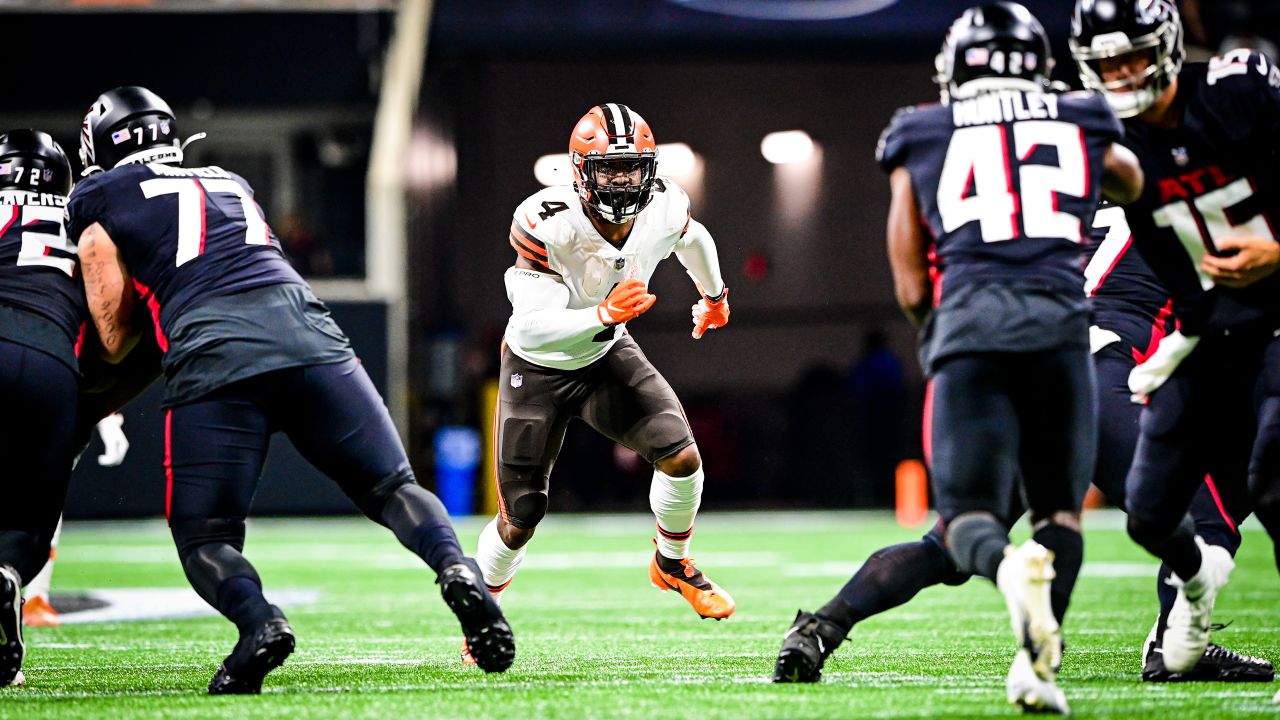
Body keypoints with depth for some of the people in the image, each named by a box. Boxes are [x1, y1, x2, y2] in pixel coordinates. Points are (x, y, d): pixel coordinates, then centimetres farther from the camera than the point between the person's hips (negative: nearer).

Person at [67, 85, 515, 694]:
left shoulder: (102, 204, 17)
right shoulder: (231, 186, 32)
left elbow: (115, 342, 16)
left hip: (214, 359, -4)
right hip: (312, 338, 4)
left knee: (204, 536, 5)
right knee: (390, 487, 11)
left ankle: (258, 621, -25)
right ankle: (456, 568, -18)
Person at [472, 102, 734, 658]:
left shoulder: (664, 208, -19)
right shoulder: (547, 224, -35)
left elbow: (691, 240, 8)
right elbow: (531, 327, -39)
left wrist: (714, 294, 27)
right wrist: (604, 313, -53)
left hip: (607, 355, 4)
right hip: (538, 368, -4)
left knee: (682, 458, -15)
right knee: (520, 518, 0)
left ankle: (672, 563, 15)